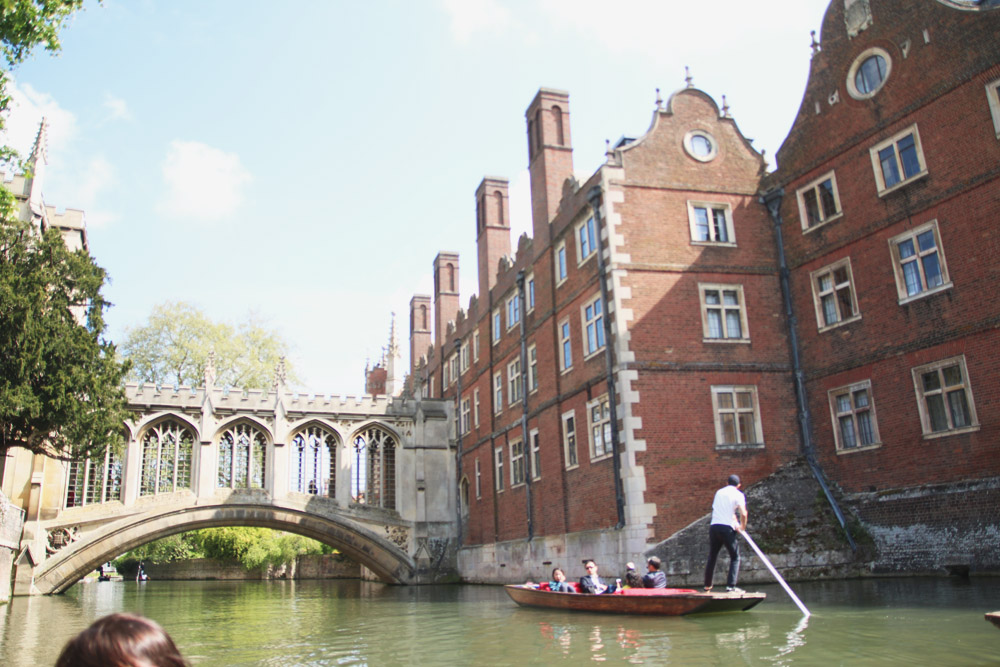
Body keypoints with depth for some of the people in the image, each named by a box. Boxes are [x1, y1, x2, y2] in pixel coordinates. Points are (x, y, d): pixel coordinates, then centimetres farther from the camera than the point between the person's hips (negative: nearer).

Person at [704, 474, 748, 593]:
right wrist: (743, 526, 6)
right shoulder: (738, 494, 2)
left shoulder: (719, 492, 20)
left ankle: (707, 585, 24)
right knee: (735, 557, 6)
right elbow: (743, 513, -10)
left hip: (714, 526, 5)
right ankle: (730, 586, -5)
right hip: (727, 528, -5)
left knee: (712, 557, 16)